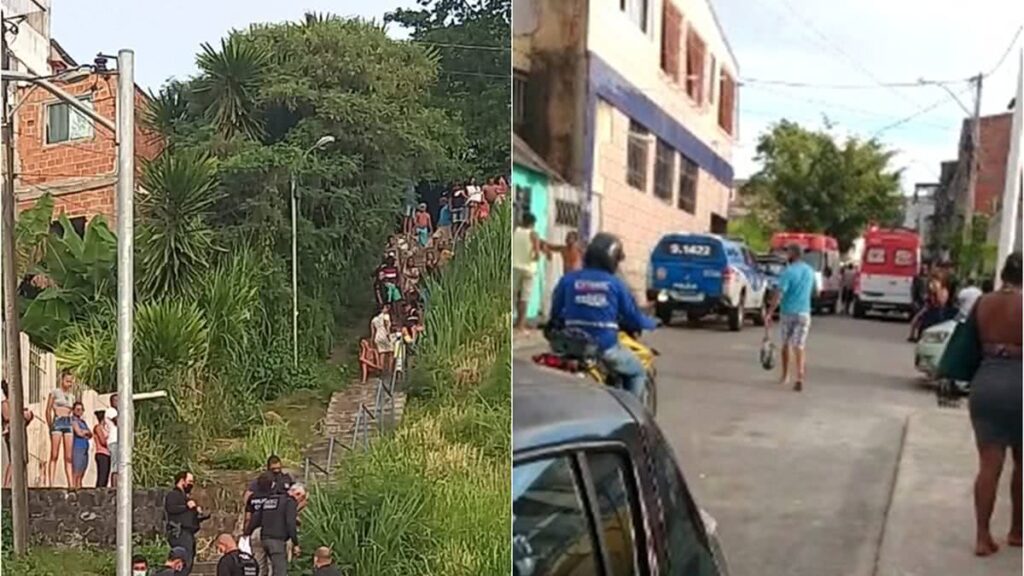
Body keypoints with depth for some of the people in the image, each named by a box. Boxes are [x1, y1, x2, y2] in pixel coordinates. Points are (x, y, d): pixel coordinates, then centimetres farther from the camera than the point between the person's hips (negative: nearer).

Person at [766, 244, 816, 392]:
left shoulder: (788, 272, -13)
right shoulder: (810, 271, 6)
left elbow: (779, 295, -18)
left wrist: (770, 312, -15)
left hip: (787, 312, -3)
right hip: (804, 312, 3)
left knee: (786, 344, 13)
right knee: (799, 346, -1)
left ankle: (785, 376, 24)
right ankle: (799, 378, -15)